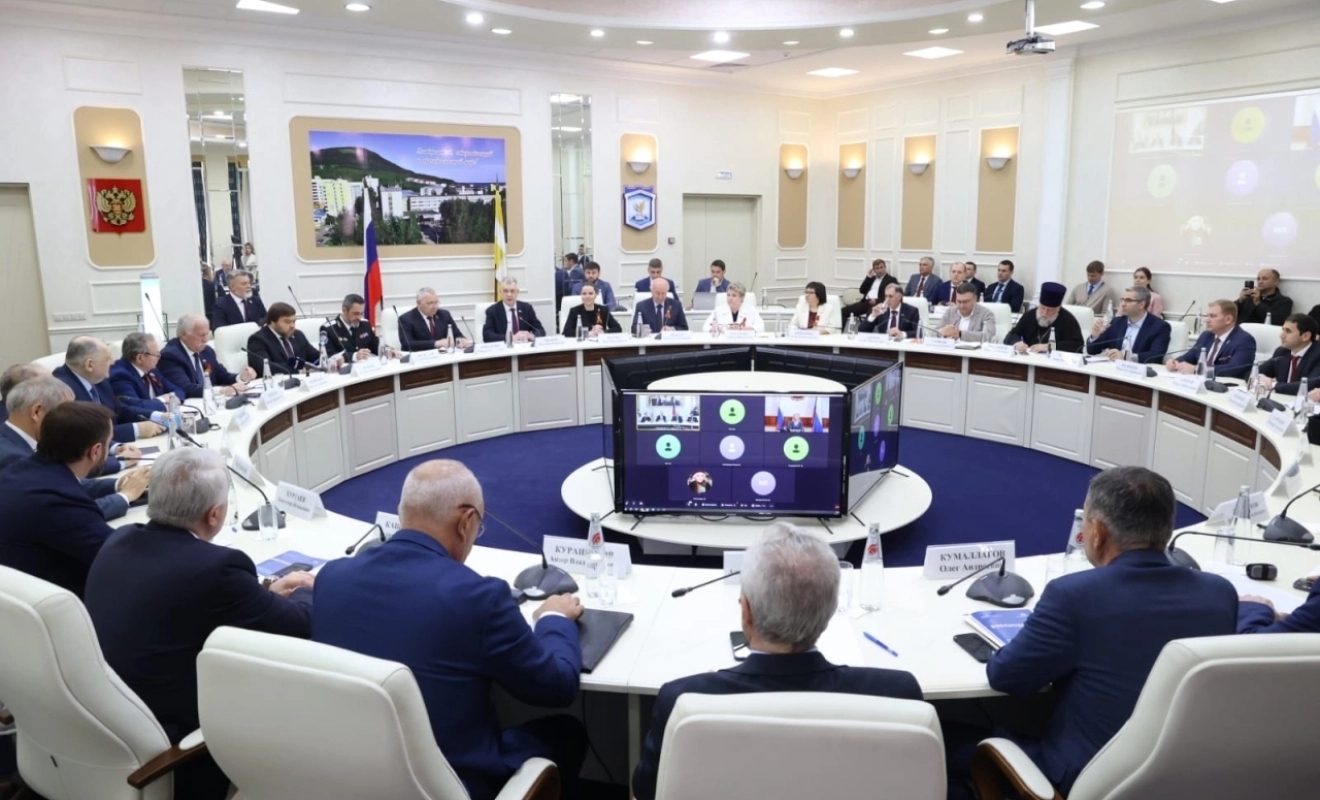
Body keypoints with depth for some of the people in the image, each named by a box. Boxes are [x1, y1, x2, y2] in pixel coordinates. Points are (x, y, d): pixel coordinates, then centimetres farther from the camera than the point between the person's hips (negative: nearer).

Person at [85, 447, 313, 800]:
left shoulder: (120, 540, -2)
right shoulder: (215, 566, -24)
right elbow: (299, 624, -11)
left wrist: (266, 592, 17)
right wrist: (306, 591, 10)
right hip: (161, 747, -7)